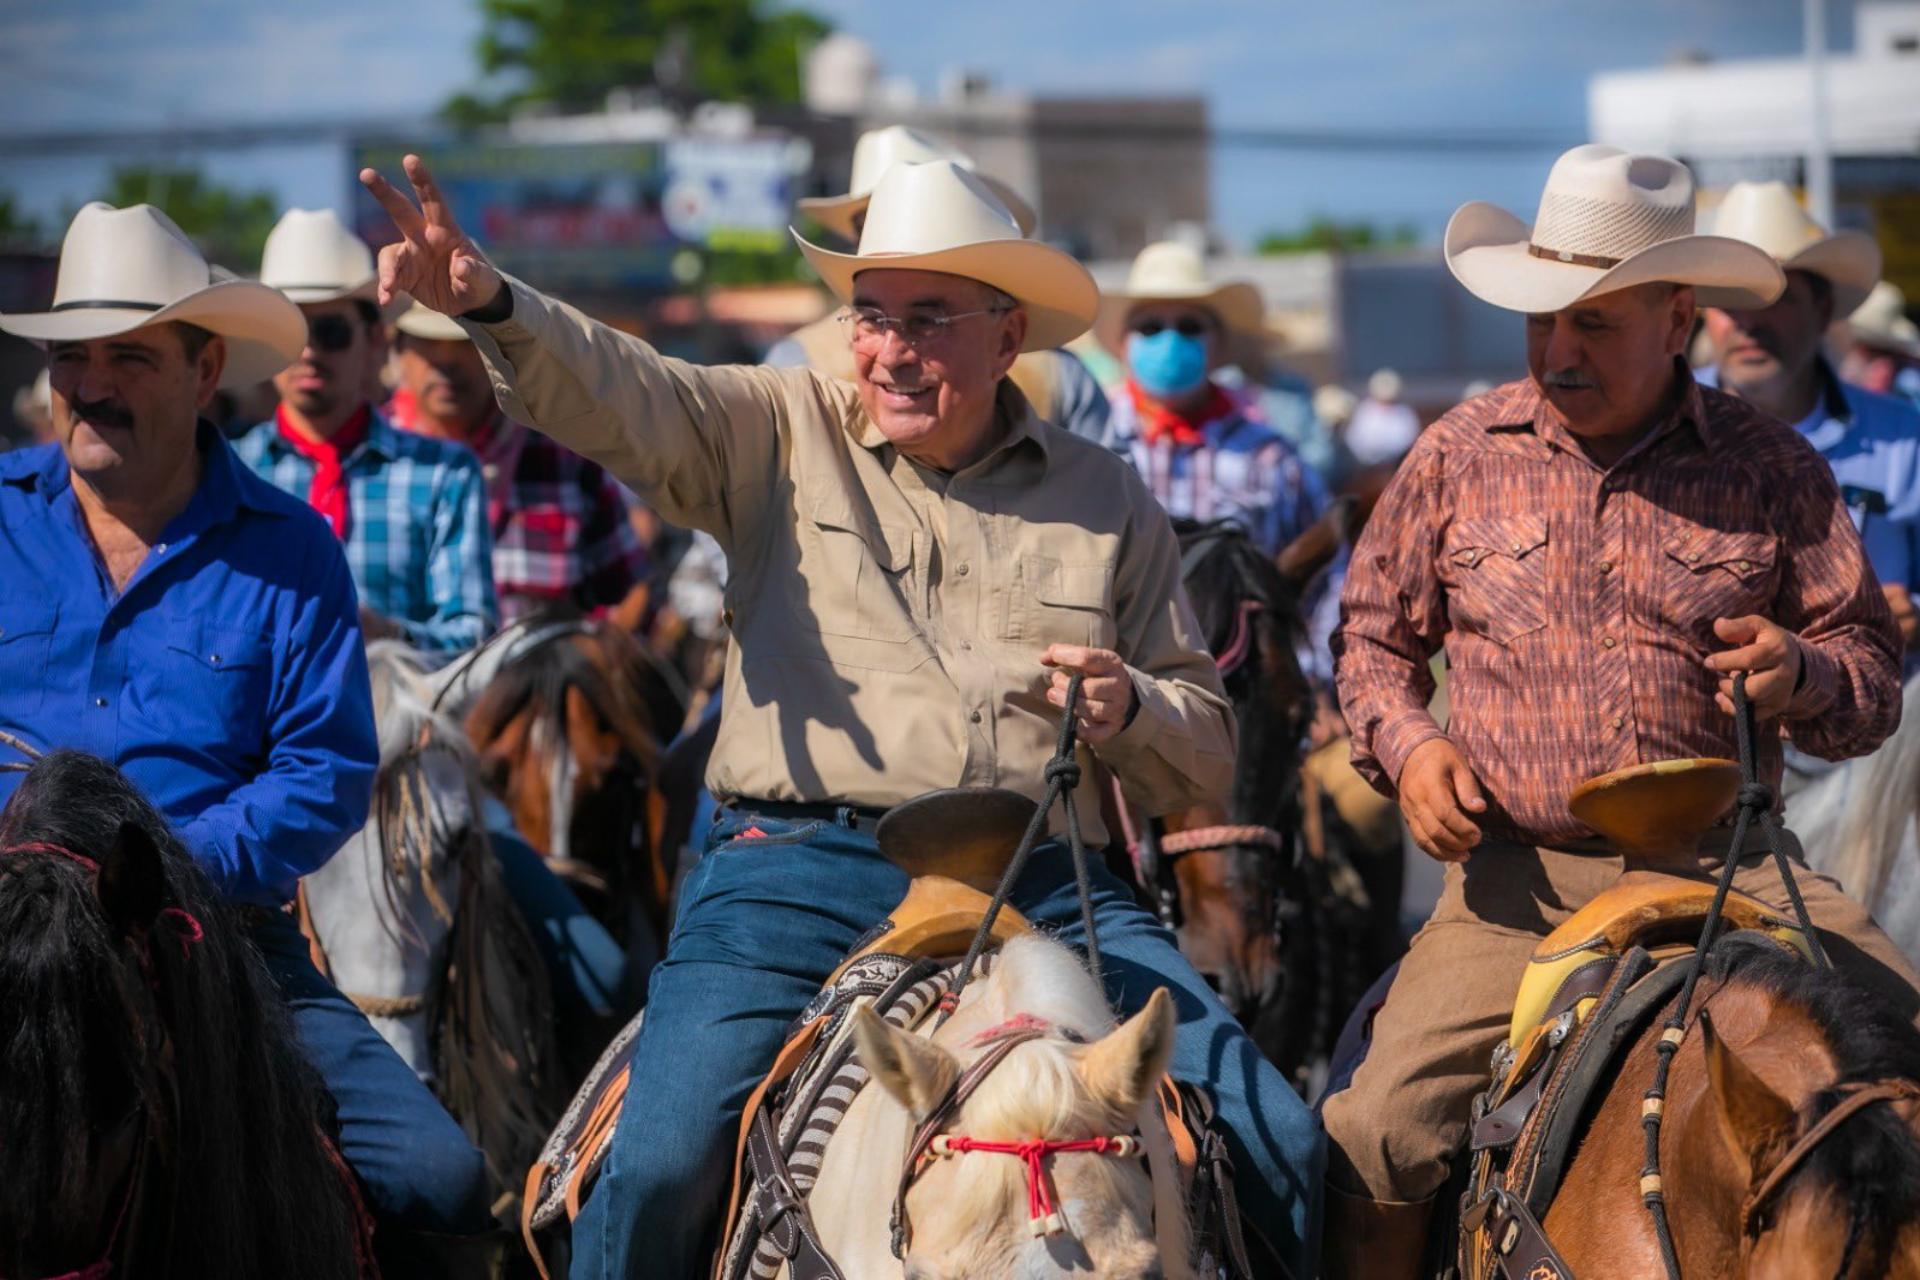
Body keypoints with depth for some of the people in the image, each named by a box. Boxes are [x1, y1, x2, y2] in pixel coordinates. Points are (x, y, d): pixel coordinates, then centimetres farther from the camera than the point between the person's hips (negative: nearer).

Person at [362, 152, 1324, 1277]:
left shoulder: (1107, 500, 17)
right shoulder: (780, 434, 13)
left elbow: (1208, 752, 20)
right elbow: (615, 394, -6)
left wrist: (1130, 710, -4)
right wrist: (490, 304, -26)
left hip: (1043, 889, 2)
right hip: (801, 872, -2)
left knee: (1279, 1146, -11)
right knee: (662, 1163, -22)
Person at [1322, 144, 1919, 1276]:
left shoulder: (1772, 469, 5)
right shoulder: (1462, 455, 6)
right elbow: (1375, 633, 18)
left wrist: (1804, 674, -14)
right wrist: (1407, 744, -2)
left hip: (1726, 870, 0)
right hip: (1518, 880, 0)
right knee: (1382, 1130, -17)